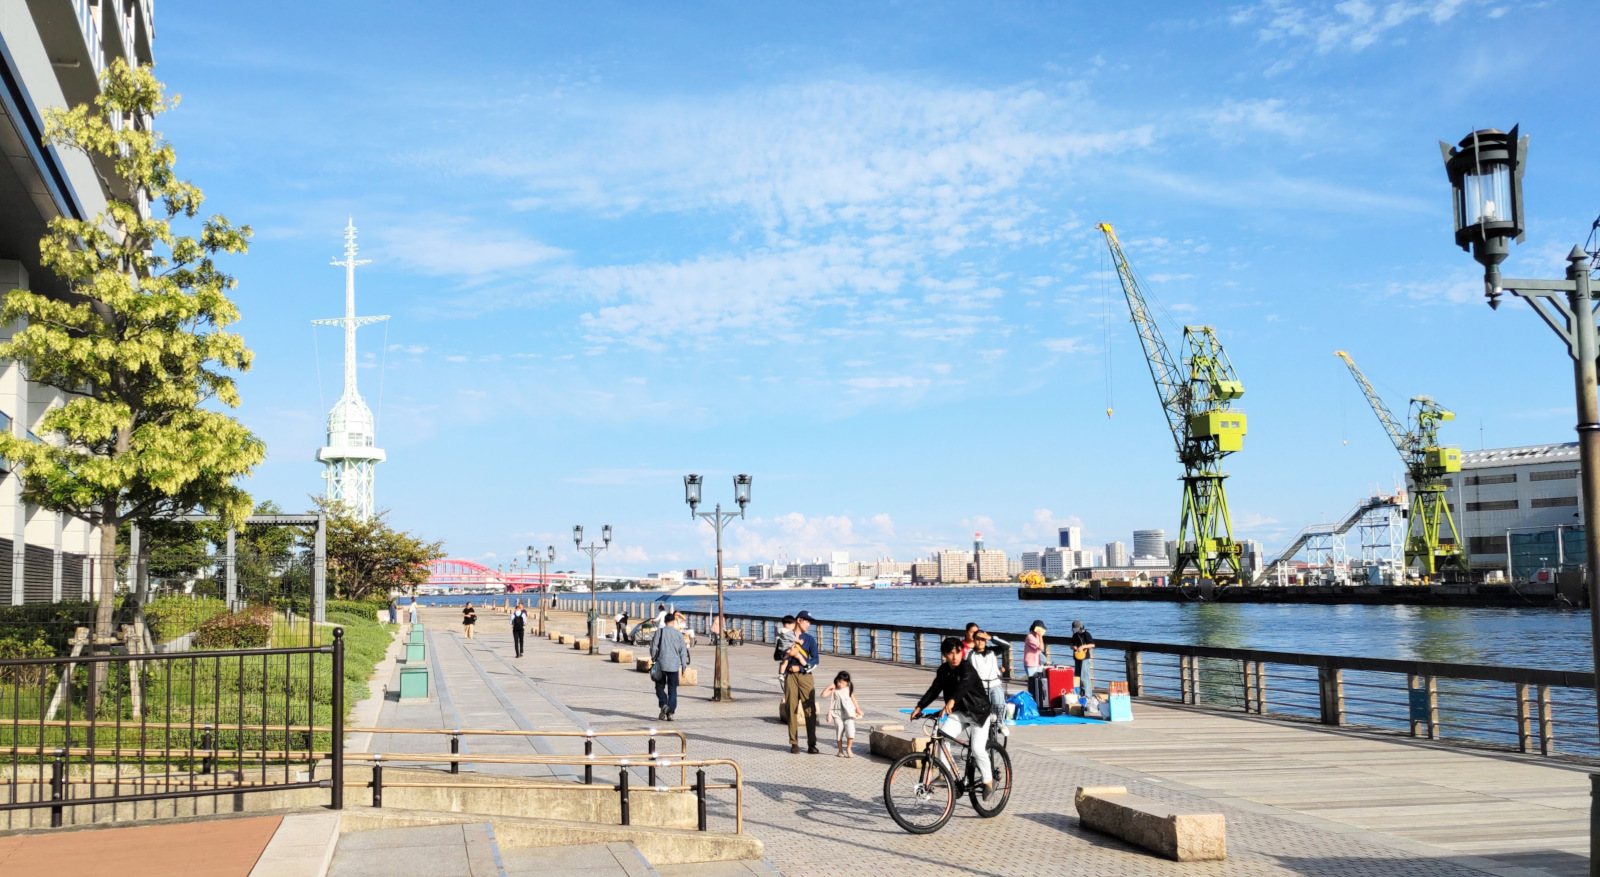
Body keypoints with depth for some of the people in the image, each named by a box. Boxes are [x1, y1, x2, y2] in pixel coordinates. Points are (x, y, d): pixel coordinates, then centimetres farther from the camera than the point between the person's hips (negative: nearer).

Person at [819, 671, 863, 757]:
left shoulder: (849, 689, 6)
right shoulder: (834, 690, -1)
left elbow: (853, 700, 17)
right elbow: (823, 695, -10)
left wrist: (858, 710, 19)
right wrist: (829, 687, -14)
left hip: (848, 714, 1)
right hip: (837, 714, -1)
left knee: (850, 731, -11)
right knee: (839, 732, -1)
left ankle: (848, 748, 6)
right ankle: (840, 750, 13)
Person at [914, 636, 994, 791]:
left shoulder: (966, 667, -22)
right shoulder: (943, 670, -1)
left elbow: (964, 684, -41)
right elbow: (934, 689, 3)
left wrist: (951, 701, -59)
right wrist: (920, 706, -10)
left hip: (978, 712, -6)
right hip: (959, 712, 6)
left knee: (978, 749, -16)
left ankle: (989, 781, 6)